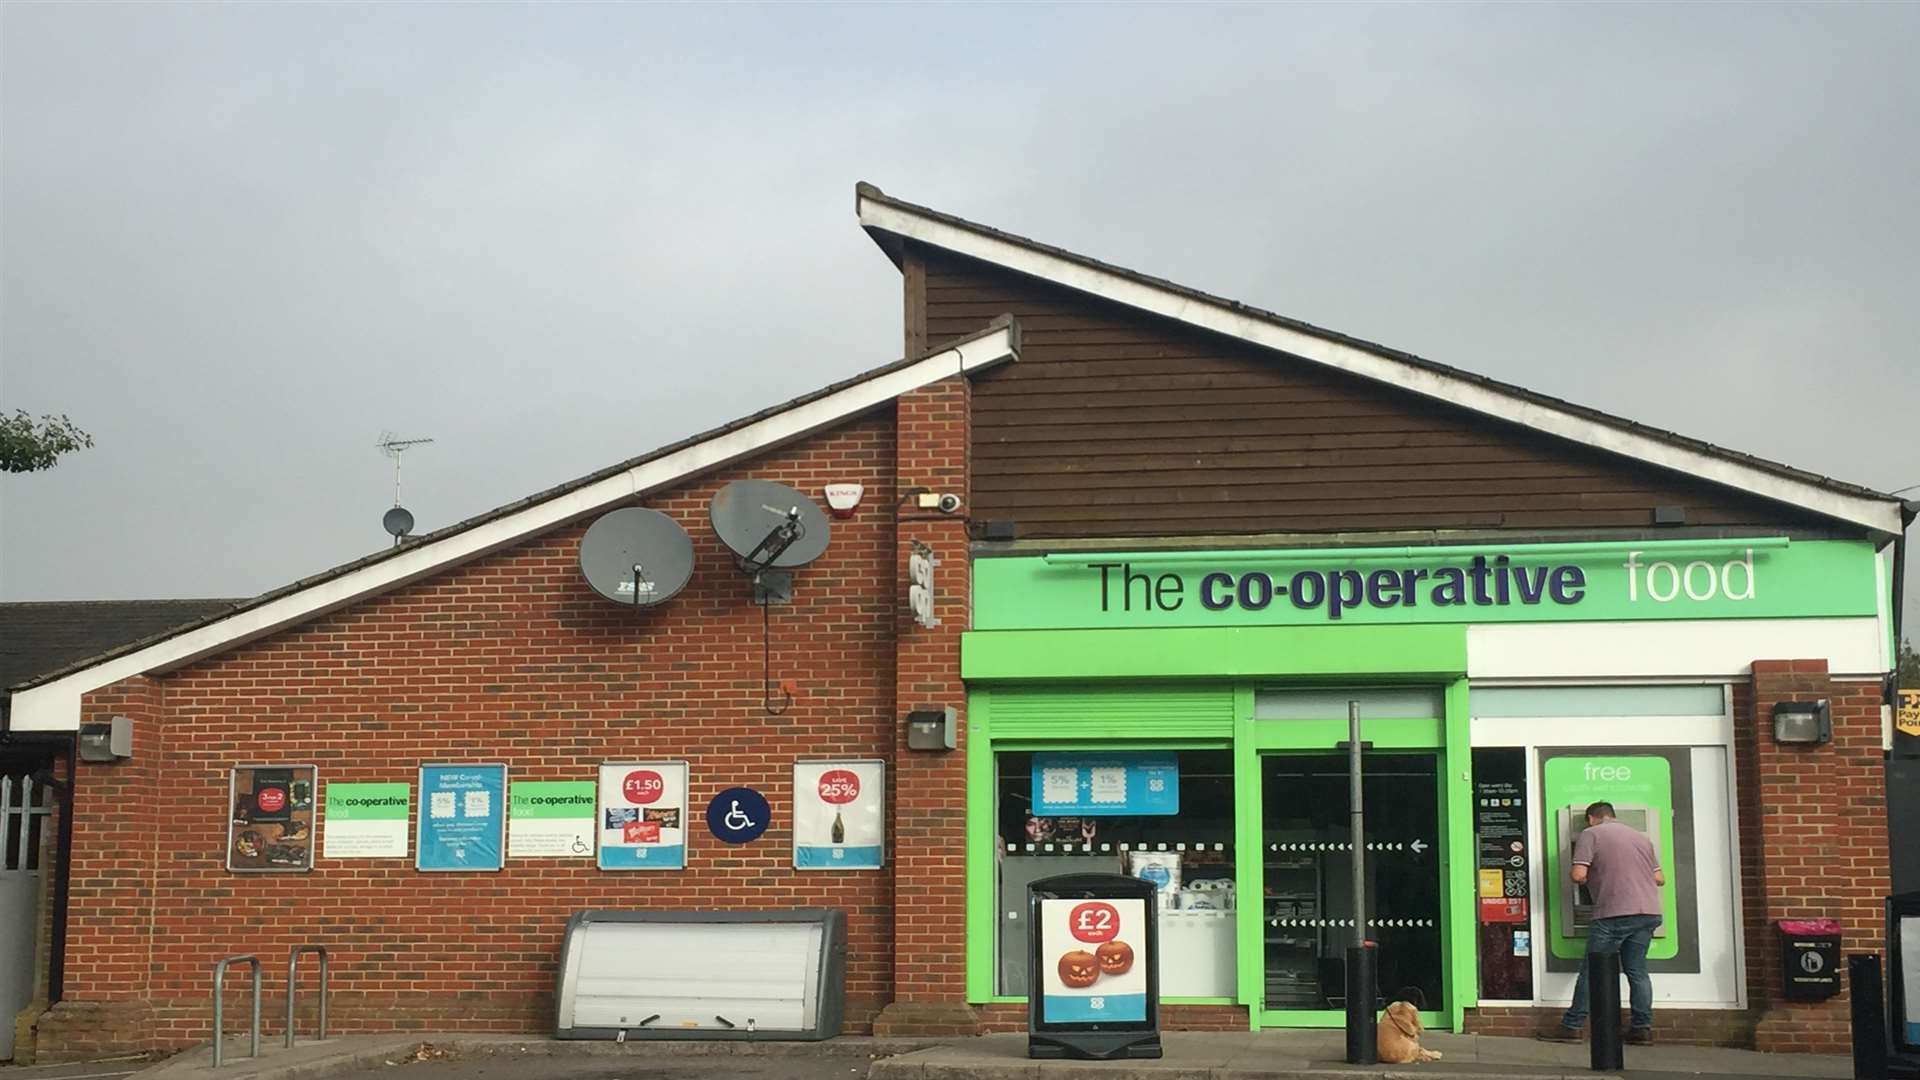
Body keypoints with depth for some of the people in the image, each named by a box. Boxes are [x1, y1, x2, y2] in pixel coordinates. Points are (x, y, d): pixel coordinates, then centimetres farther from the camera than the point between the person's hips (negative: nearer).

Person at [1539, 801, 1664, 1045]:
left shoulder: (1591, 834, 2)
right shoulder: (1641, 837, 20)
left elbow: (1578, 875, -9)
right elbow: (1660, 879, 21)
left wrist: (1591, 881, 13)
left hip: (1614, 914, -6)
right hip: (1649, 912, 6)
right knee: (1636, 969, 13)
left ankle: (1572, 1027, 0)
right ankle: (1643, 1028, 9)